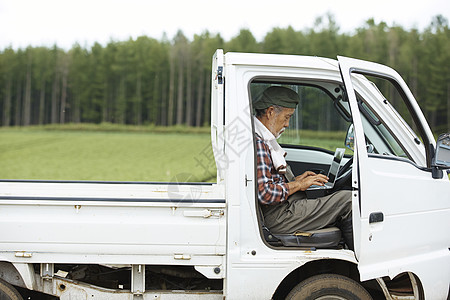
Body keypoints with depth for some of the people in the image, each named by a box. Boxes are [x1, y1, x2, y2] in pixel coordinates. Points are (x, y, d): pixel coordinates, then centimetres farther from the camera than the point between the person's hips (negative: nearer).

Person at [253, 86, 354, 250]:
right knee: (347, 199, -10)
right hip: (277, 218, -11)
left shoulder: (264, 140, 16)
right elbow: (264, 193, -25)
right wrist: (297, 185, -12)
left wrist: (295, 180, 11)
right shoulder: (257, 143, -19)